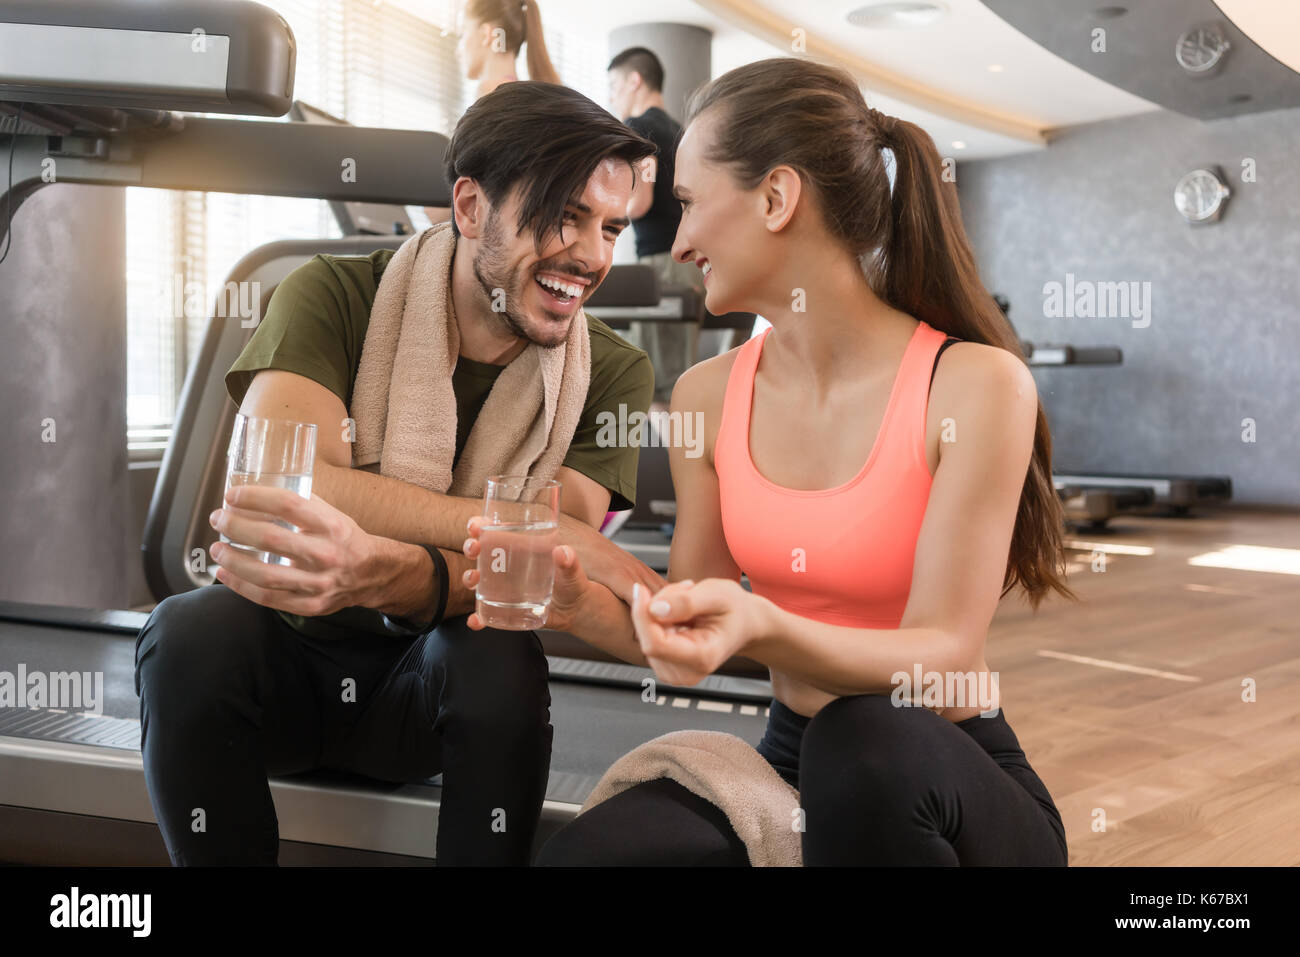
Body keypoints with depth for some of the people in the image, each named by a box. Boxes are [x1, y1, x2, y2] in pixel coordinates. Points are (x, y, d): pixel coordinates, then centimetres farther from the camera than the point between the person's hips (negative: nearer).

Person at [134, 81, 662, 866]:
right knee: (194, 630, -30)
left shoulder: (613, 375, -7)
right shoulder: (334, 297, -10)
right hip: (288, 661, 0)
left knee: (500, 656, -31)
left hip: (441, 685, 1)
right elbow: (278, 487, -27)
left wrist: (384, 575, -42)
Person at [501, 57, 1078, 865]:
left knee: (862, 741, -38)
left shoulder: (976, 384, -15)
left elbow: (944, 663, -18)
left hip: (947, 787, -2)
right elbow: (691, 646, 5)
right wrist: (588, 605, -16)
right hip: (789, 766, 3)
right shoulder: (709, 396, 1)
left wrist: (762, 629, -36)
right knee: (579, 852, -27)